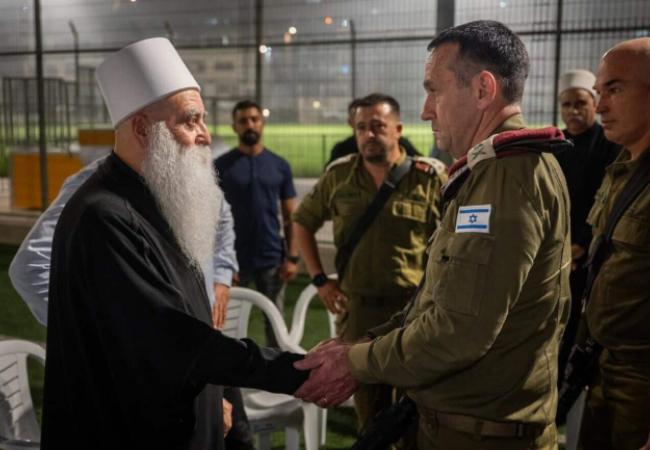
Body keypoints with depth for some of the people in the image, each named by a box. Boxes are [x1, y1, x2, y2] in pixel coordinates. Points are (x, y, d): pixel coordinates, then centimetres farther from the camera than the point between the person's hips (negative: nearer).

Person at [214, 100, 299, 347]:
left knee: (274, 323, 11)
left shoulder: (280, 165, 5)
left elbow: (290, 217, 7)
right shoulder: (221, 166, -1)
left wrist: (292, 257, -2)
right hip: (234, 260, -1)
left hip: (272, 259, 2)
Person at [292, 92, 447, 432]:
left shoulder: (430, 177, -7)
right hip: (356, 309, 3)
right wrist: (319, 279, 7)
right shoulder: (338, 175, 2)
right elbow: (302, 221, 14)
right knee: (368, 409, 18)